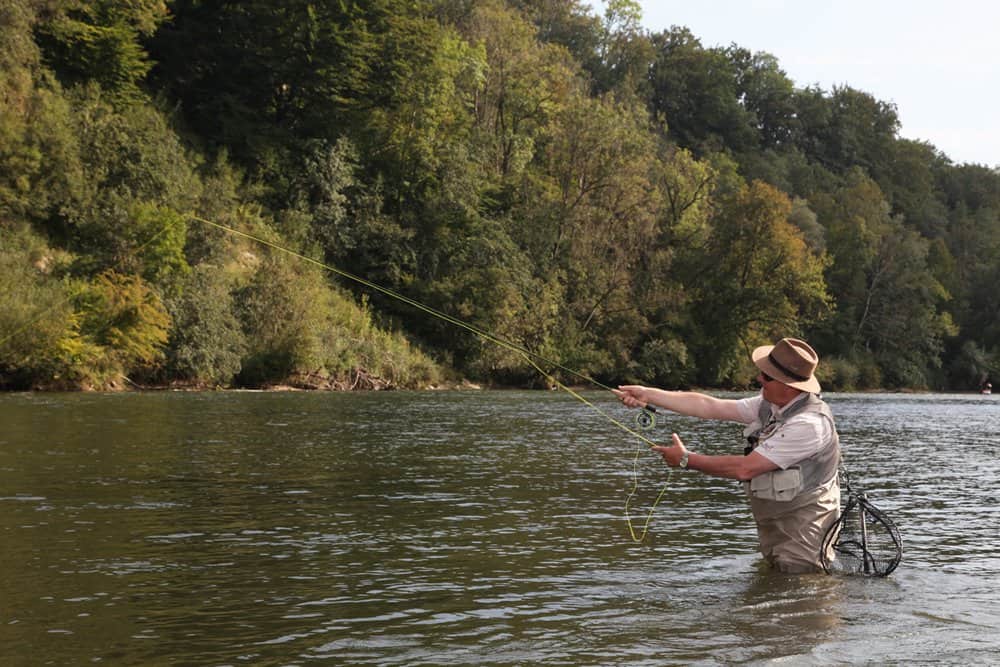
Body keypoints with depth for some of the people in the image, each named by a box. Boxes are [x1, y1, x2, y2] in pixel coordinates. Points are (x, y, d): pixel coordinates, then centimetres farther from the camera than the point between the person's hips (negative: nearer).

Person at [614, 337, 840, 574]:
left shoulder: (810, 424, -24)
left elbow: (744, 468, -23)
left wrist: (686, 459, -13)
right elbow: (710, 406, 6)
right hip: (773, 526, 9)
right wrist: (648, 395, 2)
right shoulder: (770, 406, 4)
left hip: (803, 531, -9)